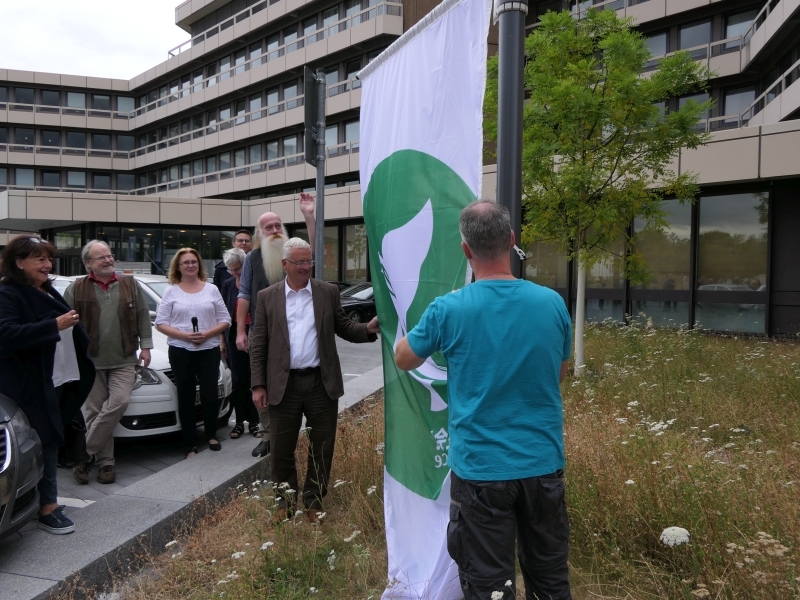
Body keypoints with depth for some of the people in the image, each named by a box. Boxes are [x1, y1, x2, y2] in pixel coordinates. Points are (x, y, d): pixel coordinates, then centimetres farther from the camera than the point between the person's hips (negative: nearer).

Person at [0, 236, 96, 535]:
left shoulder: (48, 291, 16)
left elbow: (68, 326, 29)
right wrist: (54, 325, -26)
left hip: (58, 379, 8)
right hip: (30, 384, -8)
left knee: (50, 440, 13)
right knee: (46, 441, -6)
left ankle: (42, 498, 26)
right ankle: (48, 505, 1)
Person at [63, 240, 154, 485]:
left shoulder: (130, 285, 8)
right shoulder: (75, 290, 3)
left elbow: (143, 316, 9)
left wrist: (145, 345, 2)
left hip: (123, 360, 1)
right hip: (90, 360, 0)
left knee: (119, 402, -15)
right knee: (95, 411, 2)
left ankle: (84, 452, -1)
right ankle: (105, 462, 13)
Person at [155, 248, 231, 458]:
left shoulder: (211, 289, 7)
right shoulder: (171, 291, 5)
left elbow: (225, 320, 5)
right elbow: (160, 323, 0)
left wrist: (208, 333, -13)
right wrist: (184, 335, -15)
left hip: (209, 350, 0)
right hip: (181, 351, 0)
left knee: (210, 395, 1)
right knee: (186, 398, 6)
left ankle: (211, 435, 25)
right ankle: (190, 445, 15)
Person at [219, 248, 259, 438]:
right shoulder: (228, 285, 6)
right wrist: (223, 341, 10)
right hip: (234, 336, 3)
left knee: (254, 379, 4)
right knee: (238, 380, 7)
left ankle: (253, 421, 15)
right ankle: (240, 421, 17)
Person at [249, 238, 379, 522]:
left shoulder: (329, 292, 4)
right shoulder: (267, 297, 2)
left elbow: (344, 328, 7)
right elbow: (258, 344, 2)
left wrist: (368, 328, -13)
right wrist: (258, 385, -3)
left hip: (322, 383, 1)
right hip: (284, 385, 0)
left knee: (322, 447, 10)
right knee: (281, 449, 11)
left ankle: (313, 502, 29)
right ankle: (285, 502, 32)